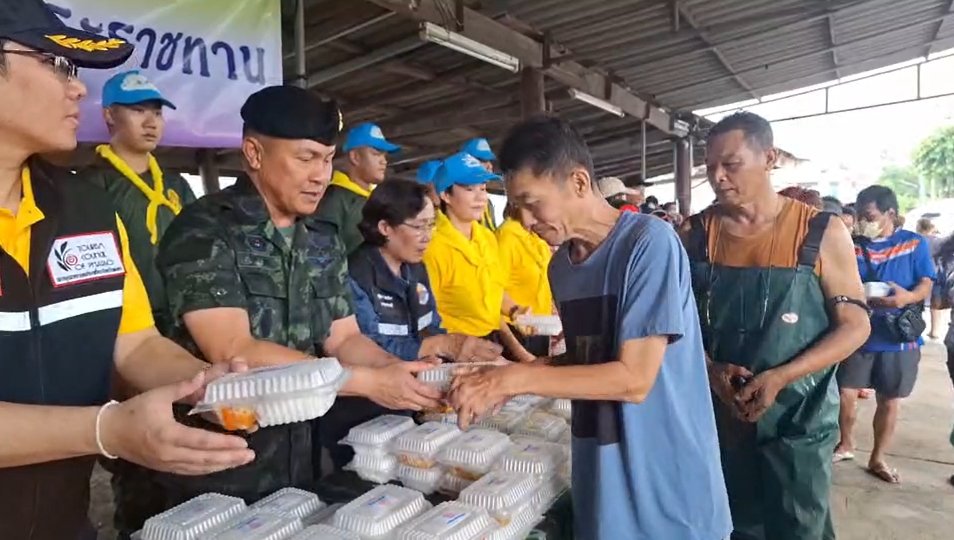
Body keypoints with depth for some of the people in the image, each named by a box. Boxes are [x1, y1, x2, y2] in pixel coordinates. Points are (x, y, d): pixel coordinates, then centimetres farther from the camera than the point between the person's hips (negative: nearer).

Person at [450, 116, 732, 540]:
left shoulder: (649, 242, -19)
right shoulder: (560, 265, 3)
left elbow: (633, 379, -21)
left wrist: (514, 379, -20)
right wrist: (502, 381, -5)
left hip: (666, 487, -6)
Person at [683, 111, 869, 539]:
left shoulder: (822, 233, -9)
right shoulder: (695, 235, -3)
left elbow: (855, 324, -6)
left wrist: (781, 377, -19)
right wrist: (711, 370, -15)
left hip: (798, 417, -1)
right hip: (718, 414, 2)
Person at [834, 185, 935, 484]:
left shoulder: (915, 243, 0)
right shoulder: (853, 246, 3)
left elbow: (926, 285, -5)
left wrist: (909, 296, -27)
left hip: (898, 338, -1)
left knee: (890, 402, 9)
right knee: (845, 394, 0)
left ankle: (877, 458, 27)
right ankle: (845, 444, 26)